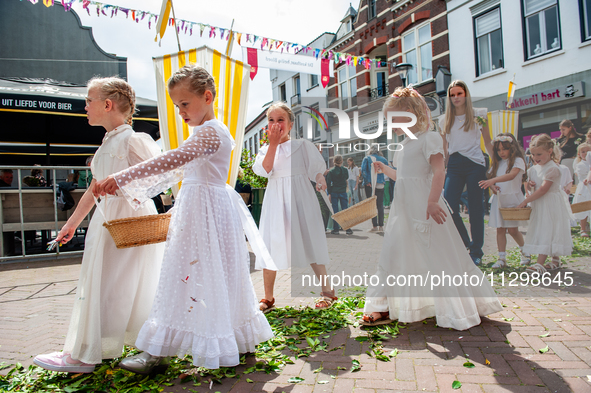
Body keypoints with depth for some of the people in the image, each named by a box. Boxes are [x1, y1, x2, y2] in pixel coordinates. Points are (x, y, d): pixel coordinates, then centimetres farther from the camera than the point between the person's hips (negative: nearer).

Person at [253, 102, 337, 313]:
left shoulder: (303, 145, 4)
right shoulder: (265, 150, 10)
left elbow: (316, 168, 8)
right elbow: (264, 170, -9)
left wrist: (321, 181, -9)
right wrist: (273, 144, -12)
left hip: (300, 198, -2)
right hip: (275, 200, 3)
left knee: (309, 244, 1)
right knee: (270, 248, 3)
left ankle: (327, 291, 16)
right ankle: (268, 298, 17)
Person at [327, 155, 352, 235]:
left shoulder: (331, 171, -5)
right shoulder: (345, 170, 0)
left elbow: (328, 183, -5)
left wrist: (329, 193, 0)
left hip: (334, 192, -1)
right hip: (343, 192, 1)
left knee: (335, 211, 3)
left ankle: (336, 229, 3)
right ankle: (348, 229, 4)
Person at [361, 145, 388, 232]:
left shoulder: (367, 158, 1)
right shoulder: (383, 159, 10)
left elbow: (363, 169, -11)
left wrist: (367, 181, -9)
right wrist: (383, 180, 9)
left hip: (370, 185, -3)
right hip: (380, 184, 3)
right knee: (380, 205, 8)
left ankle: (375, 226, -2)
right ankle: (381, 226, 8)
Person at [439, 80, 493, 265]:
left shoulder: (478, 115, 6)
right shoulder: (445, 120, 12)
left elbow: (487, 142, 10)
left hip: (475, 164, -2)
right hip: (454, 165, 2)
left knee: (475, 208, 0)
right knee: (449, 206, -11)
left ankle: (476, 251, 14)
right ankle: (466, 243, 13)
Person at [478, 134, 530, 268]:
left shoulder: (518, 161, -6)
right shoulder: (497, 163, 12)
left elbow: (511, 175, -23)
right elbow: (490, 179, 14)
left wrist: (492, 181, -37)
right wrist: (492, 187, -10)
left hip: (513, 198, -5)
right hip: (499, 199, 5)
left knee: (513, 229, -2)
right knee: (500, 229, 2)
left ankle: (525, 251, 25)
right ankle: (502, 258, 6)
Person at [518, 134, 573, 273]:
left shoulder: (552, 168, -16)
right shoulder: (533, 169, 8)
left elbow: (543, 189, -22)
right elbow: (530, 185, 19)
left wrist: (526, 200, -20)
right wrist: (529, 185, -6)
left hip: (551, 205, -8)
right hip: (538, 205, 8)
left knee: (546, 232, -10)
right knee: (543, 232, 13)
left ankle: (540, 264, -14)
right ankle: (555, 260, 26)